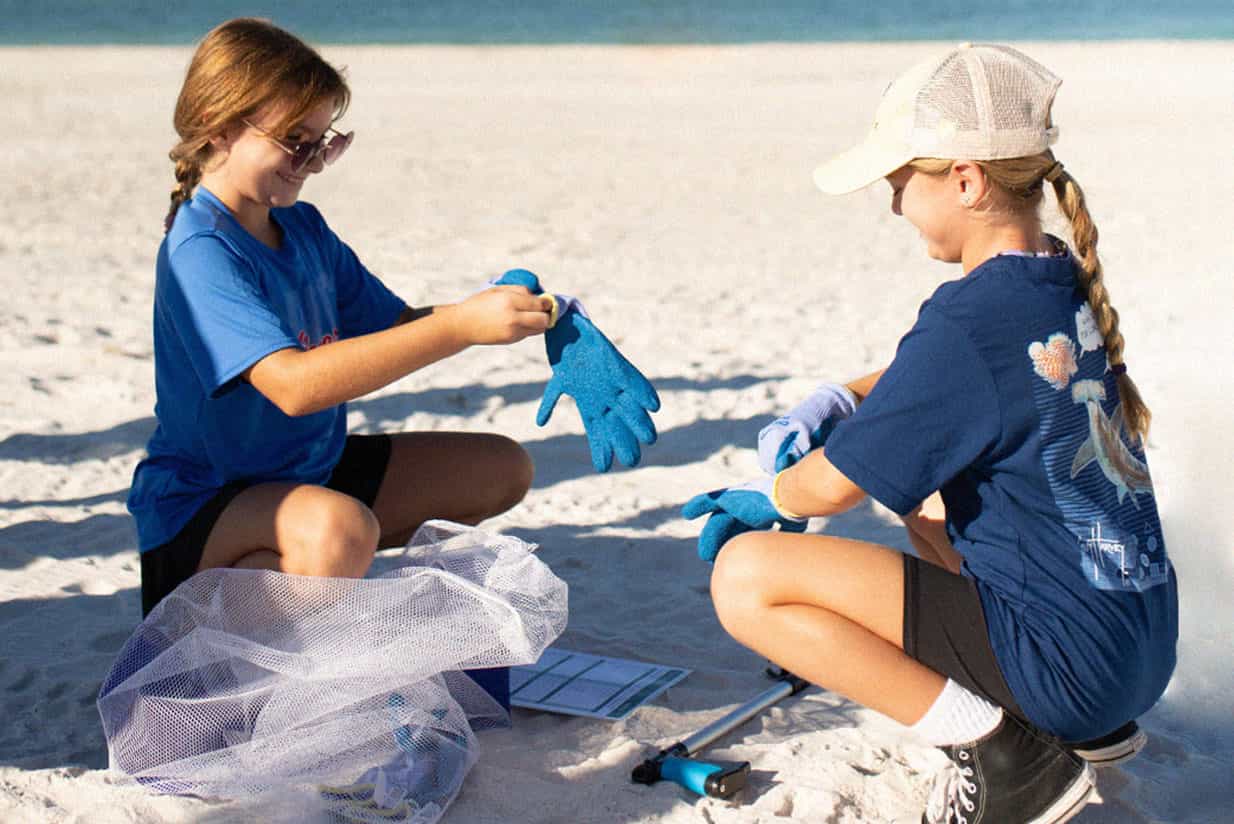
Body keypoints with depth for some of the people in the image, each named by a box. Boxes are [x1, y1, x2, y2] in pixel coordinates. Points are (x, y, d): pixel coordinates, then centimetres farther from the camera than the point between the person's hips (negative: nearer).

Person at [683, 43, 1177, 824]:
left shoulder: (970, 320, -21)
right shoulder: (1067, 284, 5)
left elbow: (832, 487, -14)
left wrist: (766, 496, 8)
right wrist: (834, 401, 9)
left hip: (1066, 661, -9)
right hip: (1143, 642, 9)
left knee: (746, 576, -14)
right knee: (920, 478, 32)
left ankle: (1004, 752, -8)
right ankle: (1091, 724, 20)